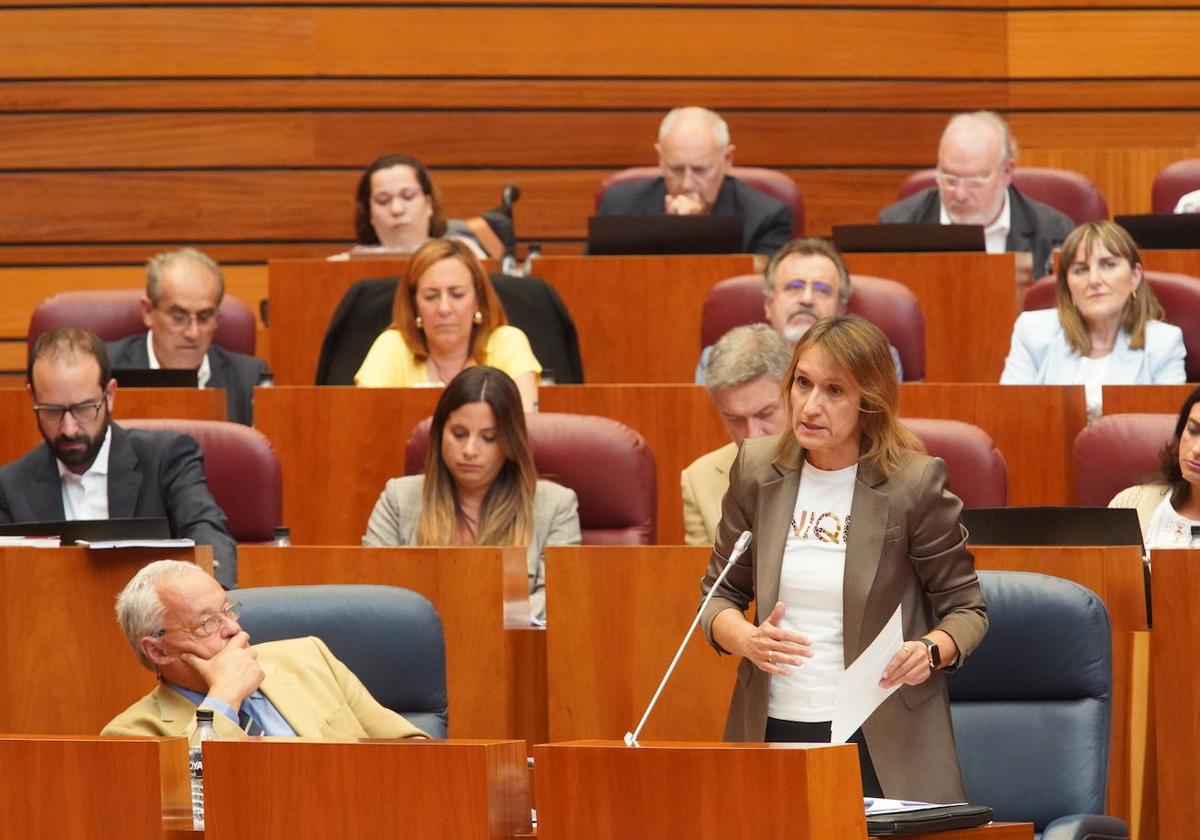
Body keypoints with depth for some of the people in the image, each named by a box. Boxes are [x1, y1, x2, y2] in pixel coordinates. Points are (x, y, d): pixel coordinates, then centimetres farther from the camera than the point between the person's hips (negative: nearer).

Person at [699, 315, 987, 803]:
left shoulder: (914, 482, -8)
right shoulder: (756, 469, 3)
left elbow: (965, 607, 2)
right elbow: (719, 594, 12)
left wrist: (930, 652, -20)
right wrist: (745, 639, -10)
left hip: (882, 742, -3)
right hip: (772, 731, 3)